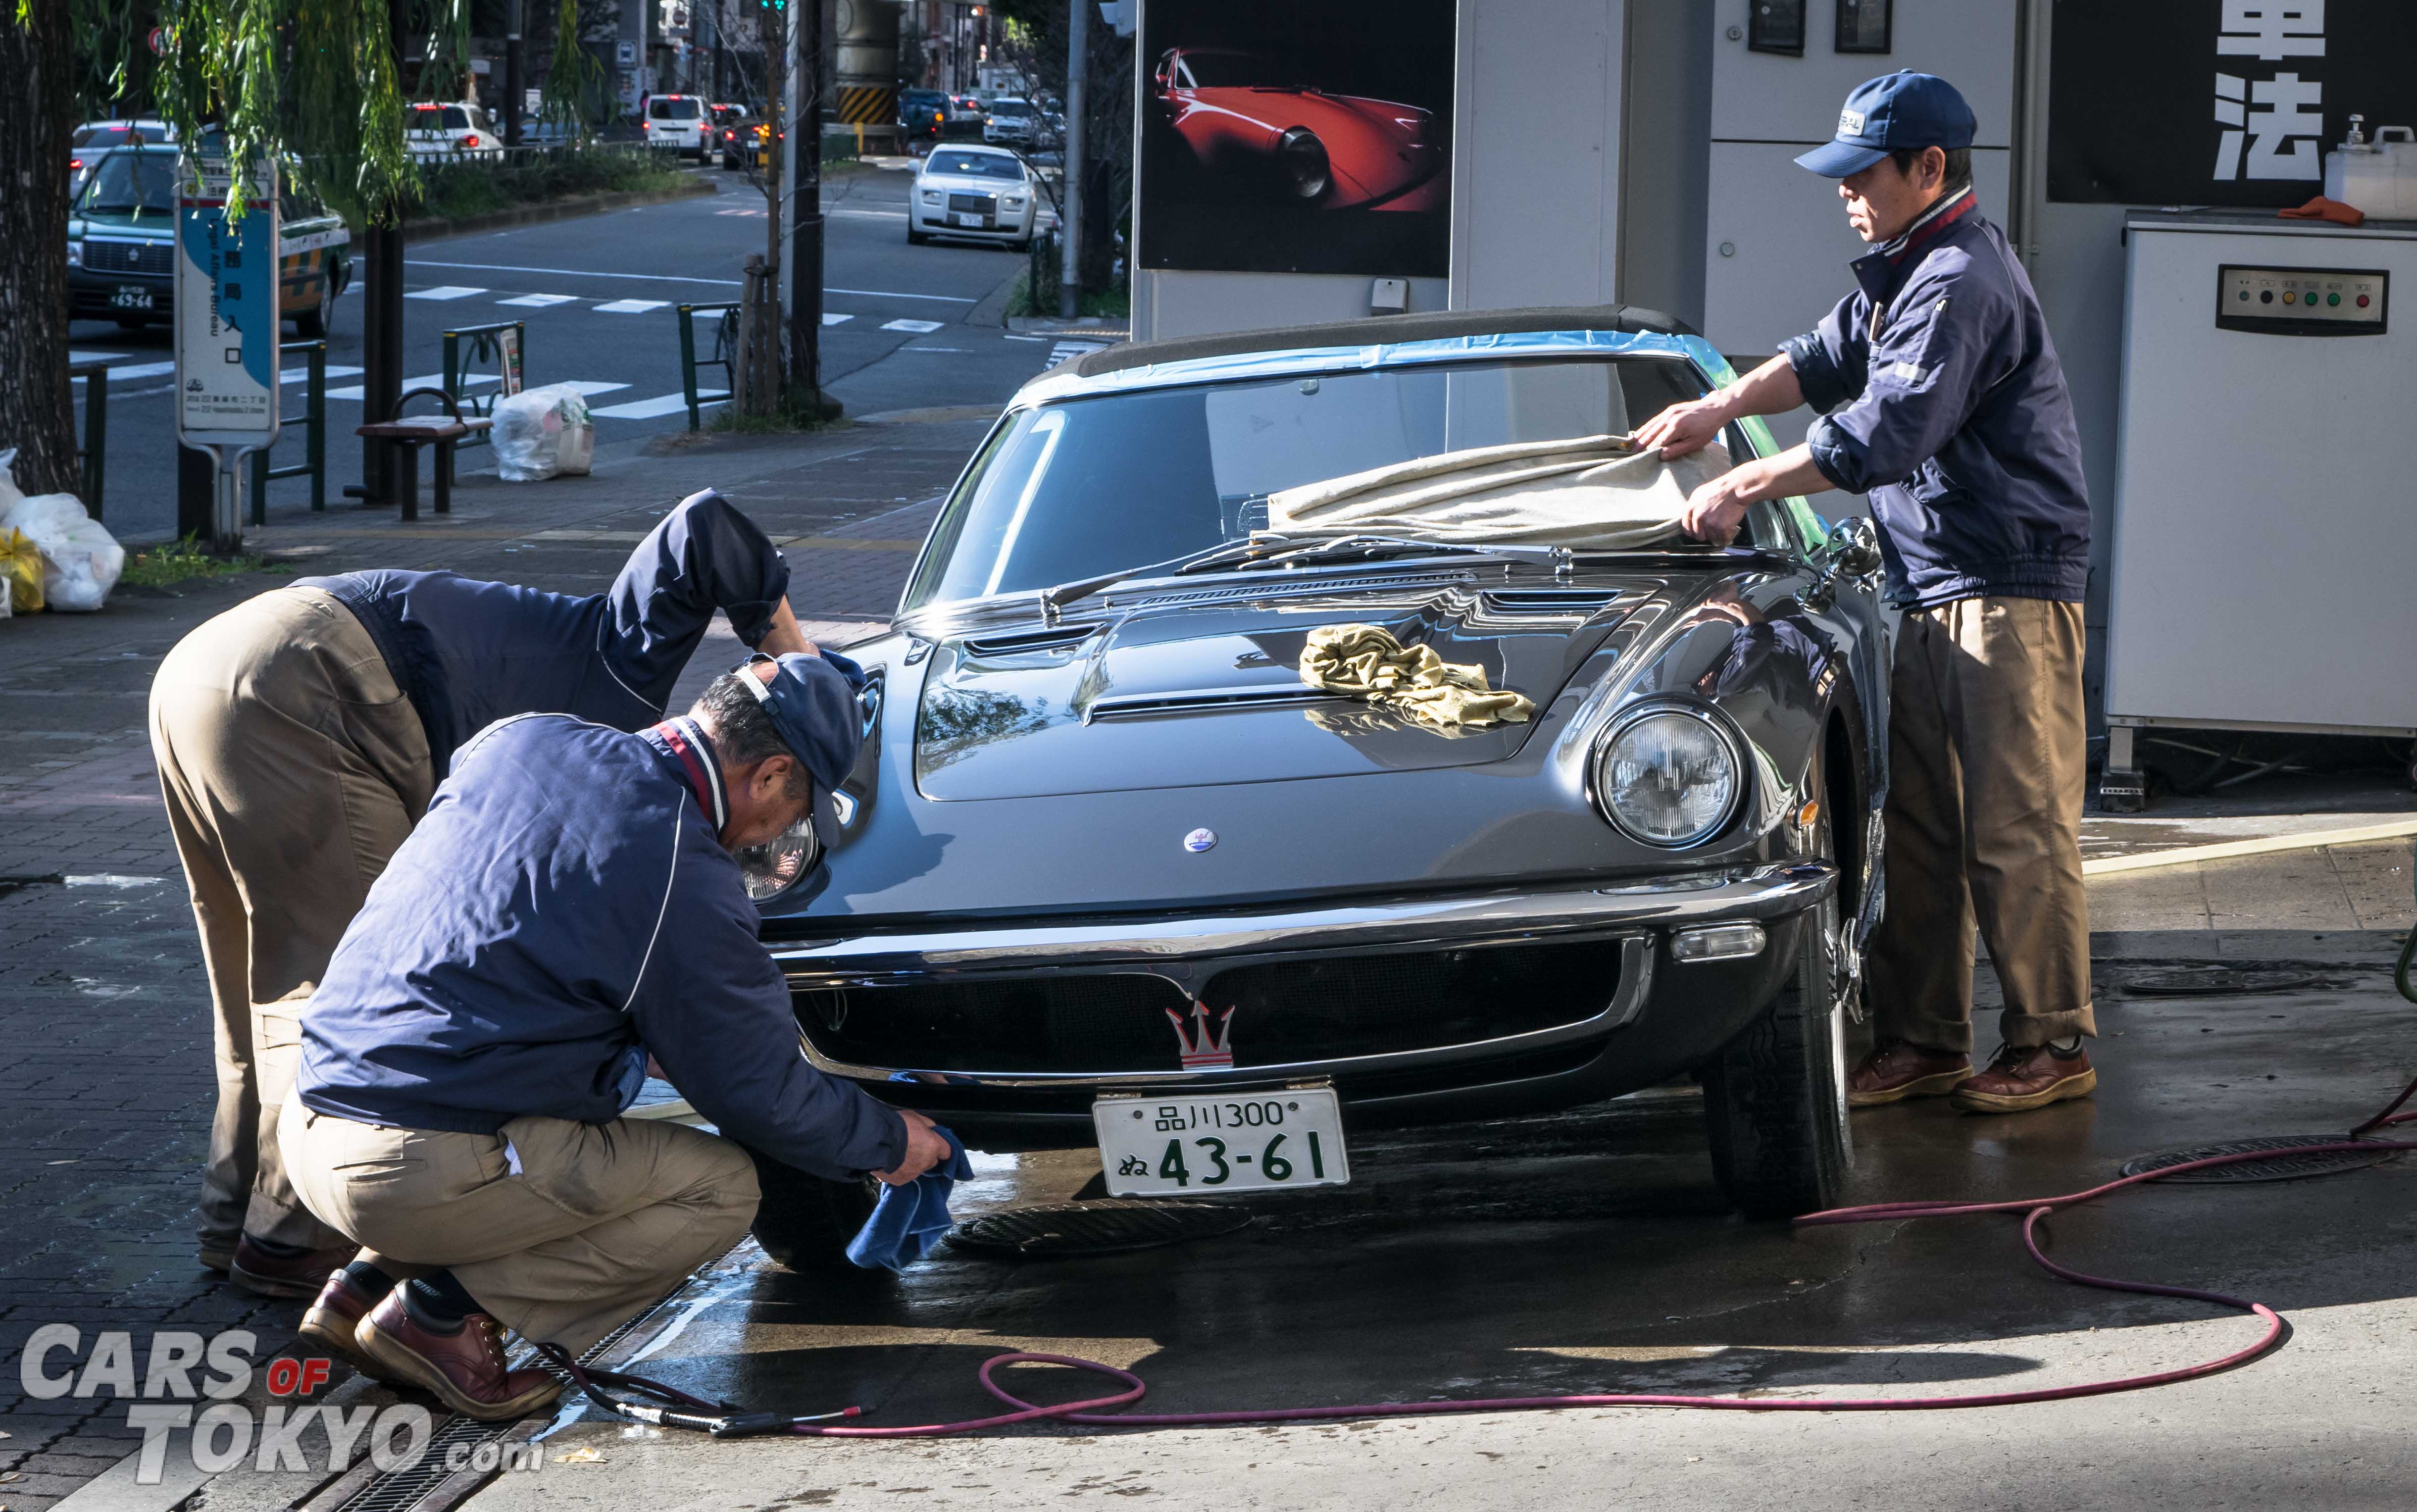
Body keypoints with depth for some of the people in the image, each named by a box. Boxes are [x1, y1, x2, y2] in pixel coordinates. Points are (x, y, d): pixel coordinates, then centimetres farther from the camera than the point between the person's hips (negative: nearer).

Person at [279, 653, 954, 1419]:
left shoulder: (525, 739, 8)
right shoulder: (684, 881, -13)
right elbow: (762, 1094, -2)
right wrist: (888, 1141, 17)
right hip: (422, 1172, -8)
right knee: (721, 1190, 1)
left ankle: (368, 1282, 14)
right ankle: (442, 1312, -5)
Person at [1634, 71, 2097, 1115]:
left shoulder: (1964, 283, -17)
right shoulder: (1903, 274, 16)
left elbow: (1889, 430, -24)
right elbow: (1828, 360, 24)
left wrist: (1748, 486, -20)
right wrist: (1722, 407, 7)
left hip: (2008, 594, -10)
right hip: (1927, 595, 10)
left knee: (2016, 828, -6)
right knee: (1916, 827, 10)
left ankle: (2053, 1045, 1)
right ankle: (1923, 1040, 15)